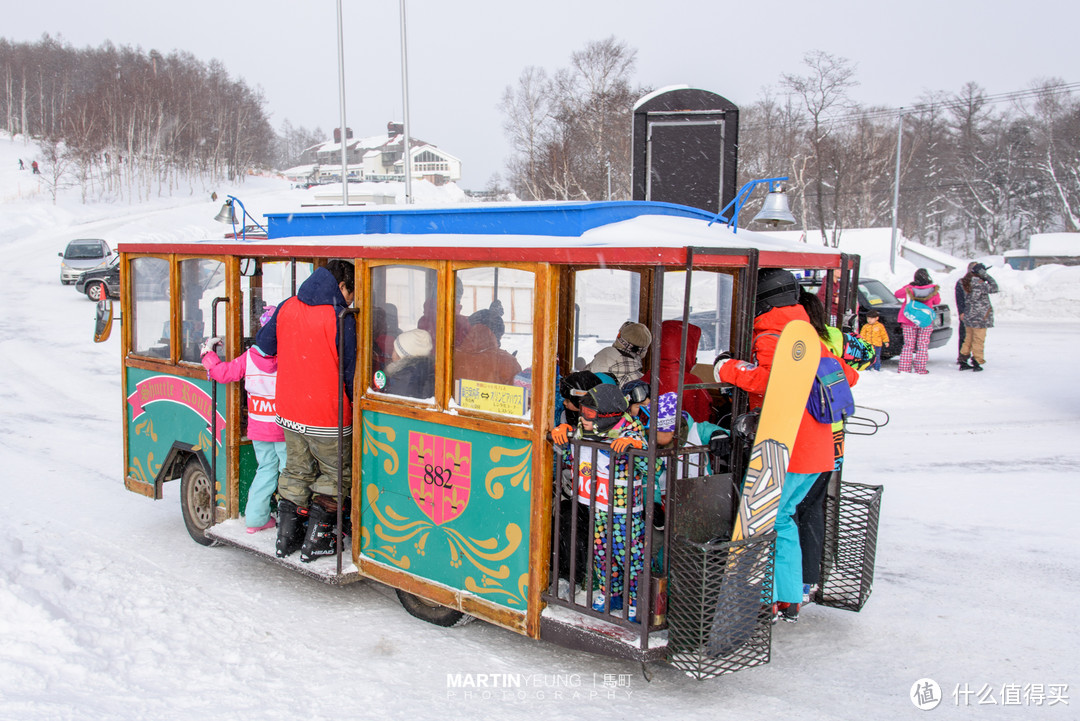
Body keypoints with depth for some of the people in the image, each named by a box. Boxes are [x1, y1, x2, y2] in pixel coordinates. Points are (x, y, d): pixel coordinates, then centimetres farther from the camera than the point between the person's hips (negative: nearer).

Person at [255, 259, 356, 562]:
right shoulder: (340, 318, -16)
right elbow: (351, 370, -11)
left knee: (296, 472, 21)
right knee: (336, 474, 13)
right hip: (327, 417, -6)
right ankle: (316, 539, 13)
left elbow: (263, 344, 14)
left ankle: (287, 536, 27)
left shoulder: (286, 308, 2)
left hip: (288, 413, 6)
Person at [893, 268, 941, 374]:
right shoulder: (932, 290, -9)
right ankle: (920, 369, 6)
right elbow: (937, 301, 8)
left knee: (908, 346, 9)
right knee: (922, 346, 8)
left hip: (909, 322, 0)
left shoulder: (909, 288, -11)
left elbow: (897, 294, 5)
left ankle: (904, 368, 6)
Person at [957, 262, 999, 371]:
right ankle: (976, 363, 8)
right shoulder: (979, 284, -19)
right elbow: (994, 288, -10)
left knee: (968, 338, 15)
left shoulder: (965, 283, 3)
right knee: (978, 340, 2)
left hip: (968, 316, 7)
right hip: (980, 317, -7)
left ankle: (963, 362, 17)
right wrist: (986, 276, -6)